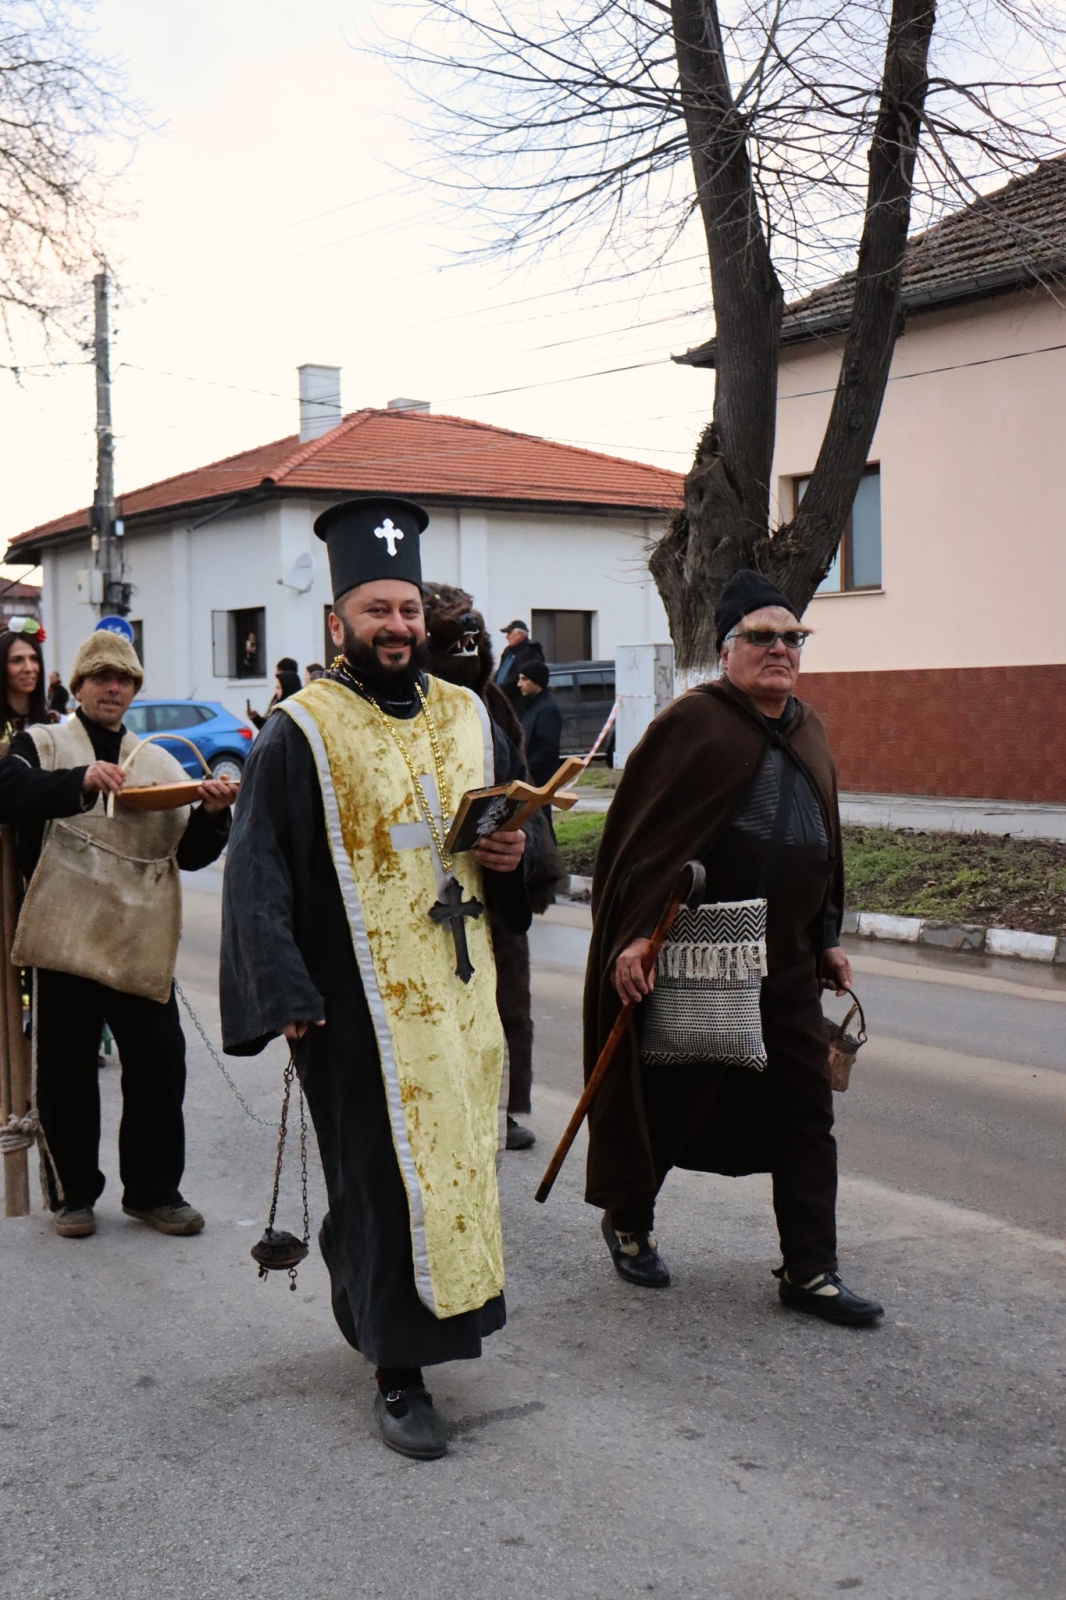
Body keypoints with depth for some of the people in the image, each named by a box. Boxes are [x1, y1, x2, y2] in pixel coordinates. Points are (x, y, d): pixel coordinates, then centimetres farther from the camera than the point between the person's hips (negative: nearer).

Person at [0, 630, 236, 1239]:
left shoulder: (162, 763, 18)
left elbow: (191, 853, 13)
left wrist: (213, 814, -7)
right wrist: (80, 781, -31)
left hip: (143, 941, 3)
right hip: (68, 937, -3)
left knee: (160, 1064, 2)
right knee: (68, 1071, 6)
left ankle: (154, 1189, 17)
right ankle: (73, 1191, 20)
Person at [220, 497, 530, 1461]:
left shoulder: (468, 718, 11)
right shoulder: (300, 733, -6)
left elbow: (520, 814, 23)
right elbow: (258, 872, -9)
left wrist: (514, 852, -1)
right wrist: (284, 995, -18)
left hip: (460, 989, 6)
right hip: (361, 1001, -6)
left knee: (458, 1155, 14)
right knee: (387, 1173, -2)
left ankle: (370, 1305, 38)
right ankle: (398, 1372, 10)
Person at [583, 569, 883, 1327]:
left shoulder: (808, 730, 11)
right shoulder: (695, 723, -11)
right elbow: (644, 832, -15)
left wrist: (828, 938, 18)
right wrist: (633, 934, -21)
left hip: (788, 957, 7)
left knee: (805, 1110, 5)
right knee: (677, 1095, 8)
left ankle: (810, 1271, 13)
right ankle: (628, 1220, 32)